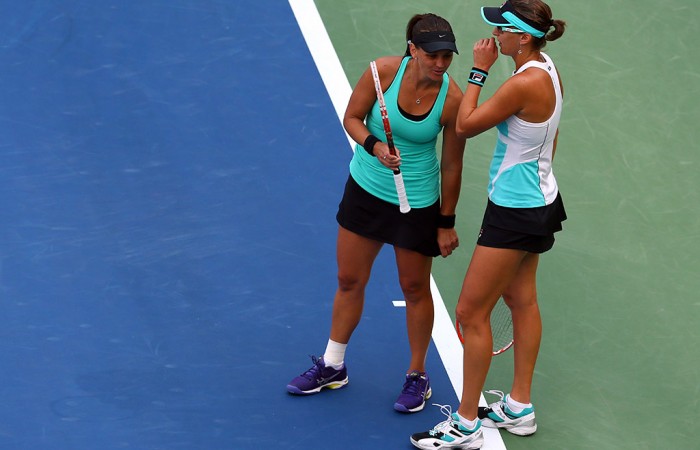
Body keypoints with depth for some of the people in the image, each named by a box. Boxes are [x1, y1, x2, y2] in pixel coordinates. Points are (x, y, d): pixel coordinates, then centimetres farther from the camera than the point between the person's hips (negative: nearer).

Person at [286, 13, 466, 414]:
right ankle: (332, 367, 32)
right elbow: (353, 118, -5)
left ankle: (417, 377, 28)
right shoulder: (384, 71, -18)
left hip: (416, 203, -2)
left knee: (415, 288, 10)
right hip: (366, 188, 2)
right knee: (349, 280, 14)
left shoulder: (452, 99, -20)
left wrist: (446, 223, -4)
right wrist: (374, 146, -26)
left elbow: (452, 165, -10)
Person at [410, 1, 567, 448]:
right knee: (521, 298, 21)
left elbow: (465, 126, -19)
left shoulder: (524, 83, -28)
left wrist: (479, 71, -12)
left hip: (515, 212, -10)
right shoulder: (547, 70, 1)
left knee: (471, 313, -1)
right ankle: (520, 408, 32)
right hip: (540, 198, 10)